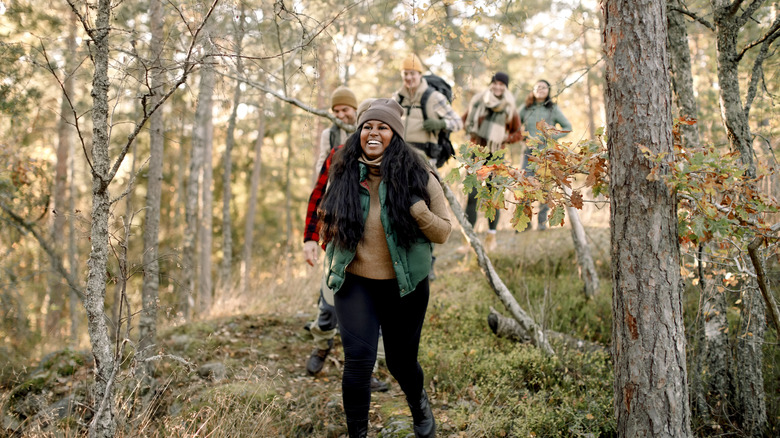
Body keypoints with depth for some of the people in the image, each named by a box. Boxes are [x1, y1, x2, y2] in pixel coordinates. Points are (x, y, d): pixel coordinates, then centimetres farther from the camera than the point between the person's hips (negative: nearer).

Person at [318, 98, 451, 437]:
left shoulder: (418, 177, -6)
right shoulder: (344, 175, -1)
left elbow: (443, 233, -6)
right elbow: (329, 223, 17)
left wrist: (417, 209, -22)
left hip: (404, 286, 0)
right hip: (355, 283, 1)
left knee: (401, 360, 12)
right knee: (358, 358, -14)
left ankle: (418, 402, 47)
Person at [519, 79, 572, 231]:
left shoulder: (553, 109, 5)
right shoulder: (526, 108, 8)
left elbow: (567, 127, 9)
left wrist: (552, 137, -4)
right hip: (529, 152, 1)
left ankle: (542, 221, 9)